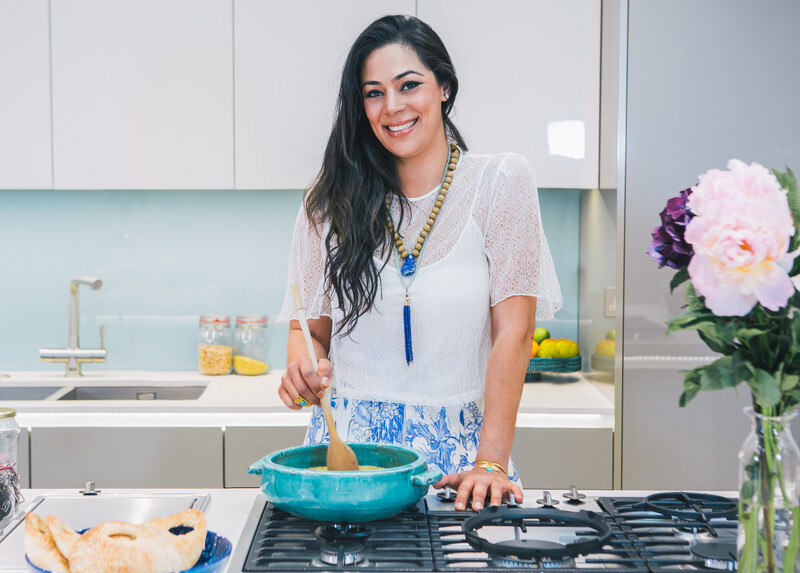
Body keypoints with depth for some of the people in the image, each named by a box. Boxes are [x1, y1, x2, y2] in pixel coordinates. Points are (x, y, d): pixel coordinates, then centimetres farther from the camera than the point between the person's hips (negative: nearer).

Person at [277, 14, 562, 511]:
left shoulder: (501, 182, 0)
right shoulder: (332, 202, 7)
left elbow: (513, 333, -6)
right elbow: (310, 328, 10)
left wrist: (491, 461, -14)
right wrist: (304, 365, -13)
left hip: (456, 450, -1)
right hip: (348, 443, 1)